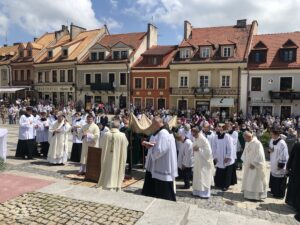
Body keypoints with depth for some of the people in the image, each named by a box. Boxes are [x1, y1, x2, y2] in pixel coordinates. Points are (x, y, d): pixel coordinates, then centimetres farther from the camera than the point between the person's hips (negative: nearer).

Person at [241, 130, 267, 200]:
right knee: (247, 180, 15)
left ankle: (256, 195, 9)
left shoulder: (257, 143, -20)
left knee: (255, 181, -2)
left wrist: (254, 164, -18)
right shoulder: (247, 143, 5)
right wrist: (245, 162, 7)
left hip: (256, 166, -8)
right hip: (248, 165, 8)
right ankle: (248, 194, 27)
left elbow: (260, 156, -20)